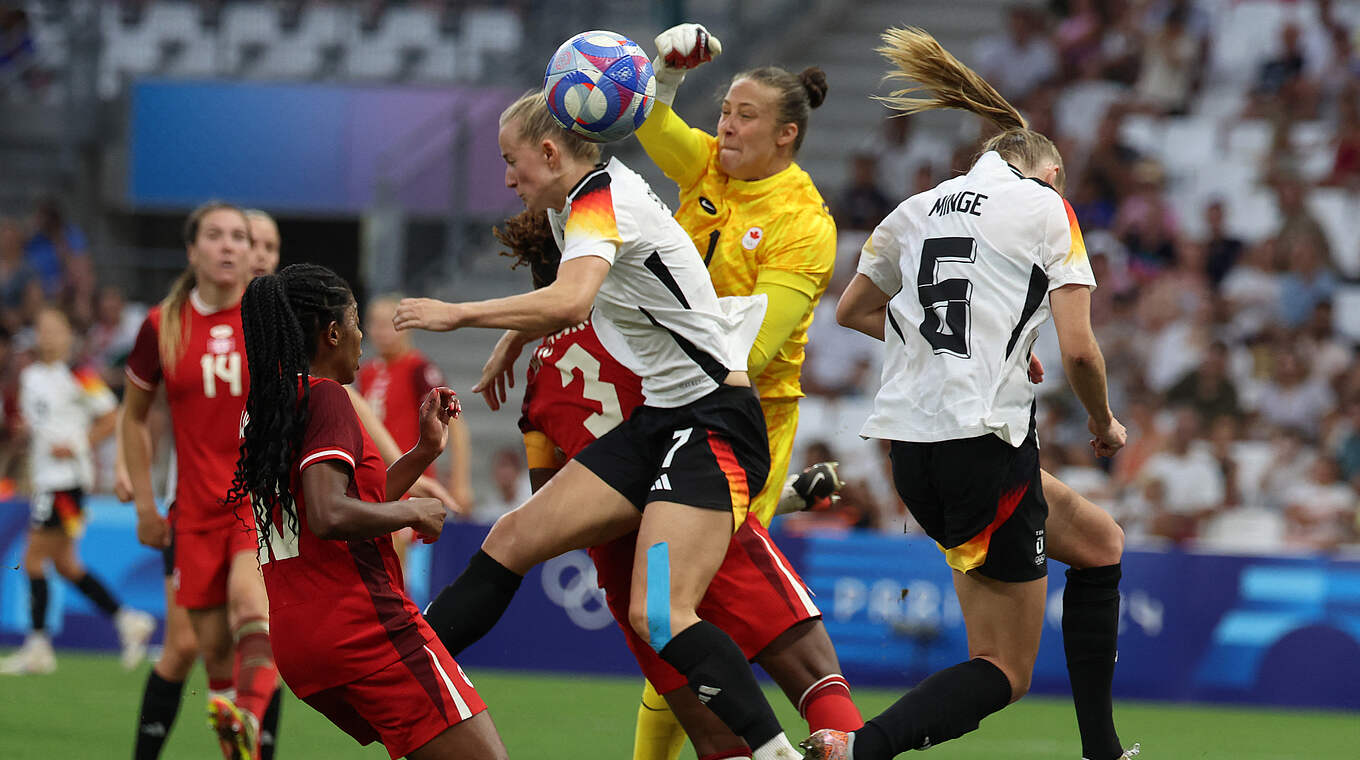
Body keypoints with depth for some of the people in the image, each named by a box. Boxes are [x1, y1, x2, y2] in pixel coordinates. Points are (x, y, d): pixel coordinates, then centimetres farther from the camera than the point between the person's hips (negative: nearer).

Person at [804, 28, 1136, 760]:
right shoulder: (1048, 209, 0)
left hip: (908, 446, 7)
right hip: (983, 441, -7)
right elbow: (1078, 348, -8)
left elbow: (851, 310, 30)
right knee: (1004, 672, -2)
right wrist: (1104, 424, 11)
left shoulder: (921, 208, 16)